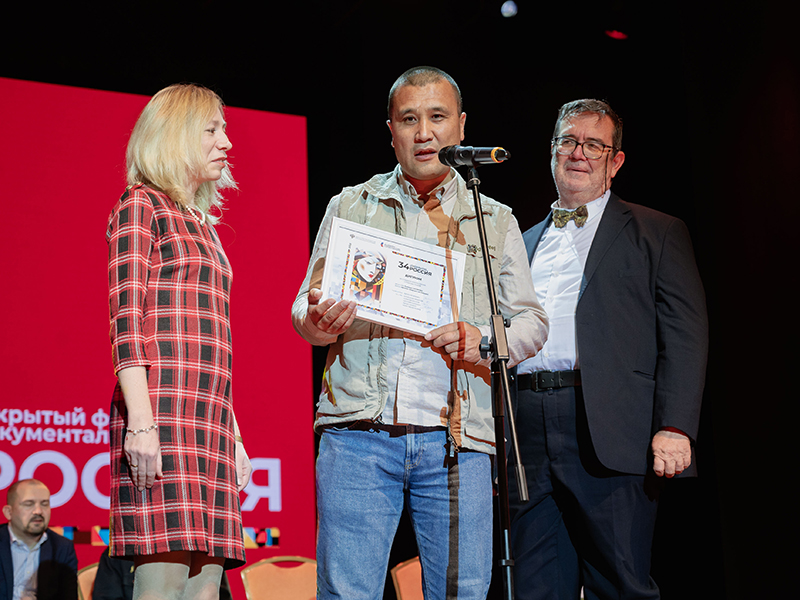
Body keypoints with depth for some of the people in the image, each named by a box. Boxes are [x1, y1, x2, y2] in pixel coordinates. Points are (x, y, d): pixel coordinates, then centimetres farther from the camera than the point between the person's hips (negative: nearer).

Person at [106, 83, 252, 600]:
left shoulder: (204, 224, 26)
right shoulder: (141, 205, 3)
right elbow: (126, 318, -8)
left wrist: (234, 435, 20)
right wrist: (141, 420, -18)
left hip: (208, 421, 8)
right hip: (162, 410, -8)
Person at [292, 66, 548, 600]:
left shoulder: (496, 222, 17)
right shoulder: (350, 207, 15)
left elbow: (531, 321, 15)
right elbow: (305, 310, 14)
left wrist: (485, 342, -7)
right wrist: (319, 320, -11)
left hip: (456, 439, 1)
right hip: (358, 433, 0)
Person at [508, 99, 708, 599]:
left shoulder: (657, 234, 10)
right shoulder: (523, 244, 24)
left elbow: (685, 336, 0)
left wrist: (675, 428, -13)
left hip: (610, 439, -4)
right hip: (527, 438, 4)